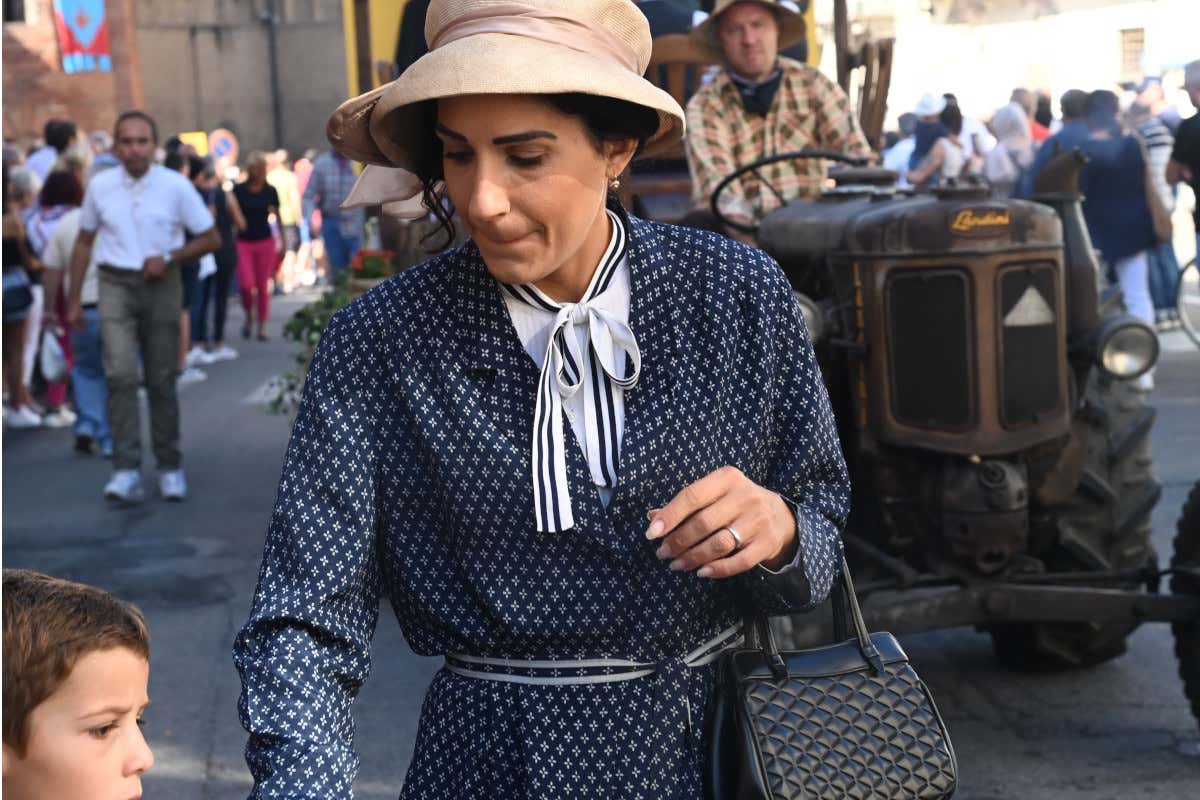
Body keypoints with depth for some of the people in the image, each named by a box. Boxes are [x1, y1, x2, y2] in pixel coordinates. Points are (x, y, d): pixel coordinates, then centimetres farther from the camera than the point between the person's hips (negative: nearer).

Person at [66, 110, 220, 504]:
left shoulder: (175, 186, -4)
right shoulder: (100, 186, 0)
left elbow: (210, 238, 2)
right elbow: (84, 243, 11)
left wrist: (169, 257, -13)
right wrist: (74, 300, 10)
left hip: (161, 286, 0)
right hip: (116, 285, 0)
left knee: (161, 381, 8)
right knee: (121, 375, -15)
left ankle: (170, 468, 21)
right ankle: (126, 471, -16)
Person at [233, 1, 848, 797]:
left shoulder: (743, 297, -10)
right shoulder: (376, 343, -13)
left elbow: (822, 545, -1)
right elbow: (306, 622, -14)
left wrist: (775, 530, -23)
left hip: (719, 734, 2)